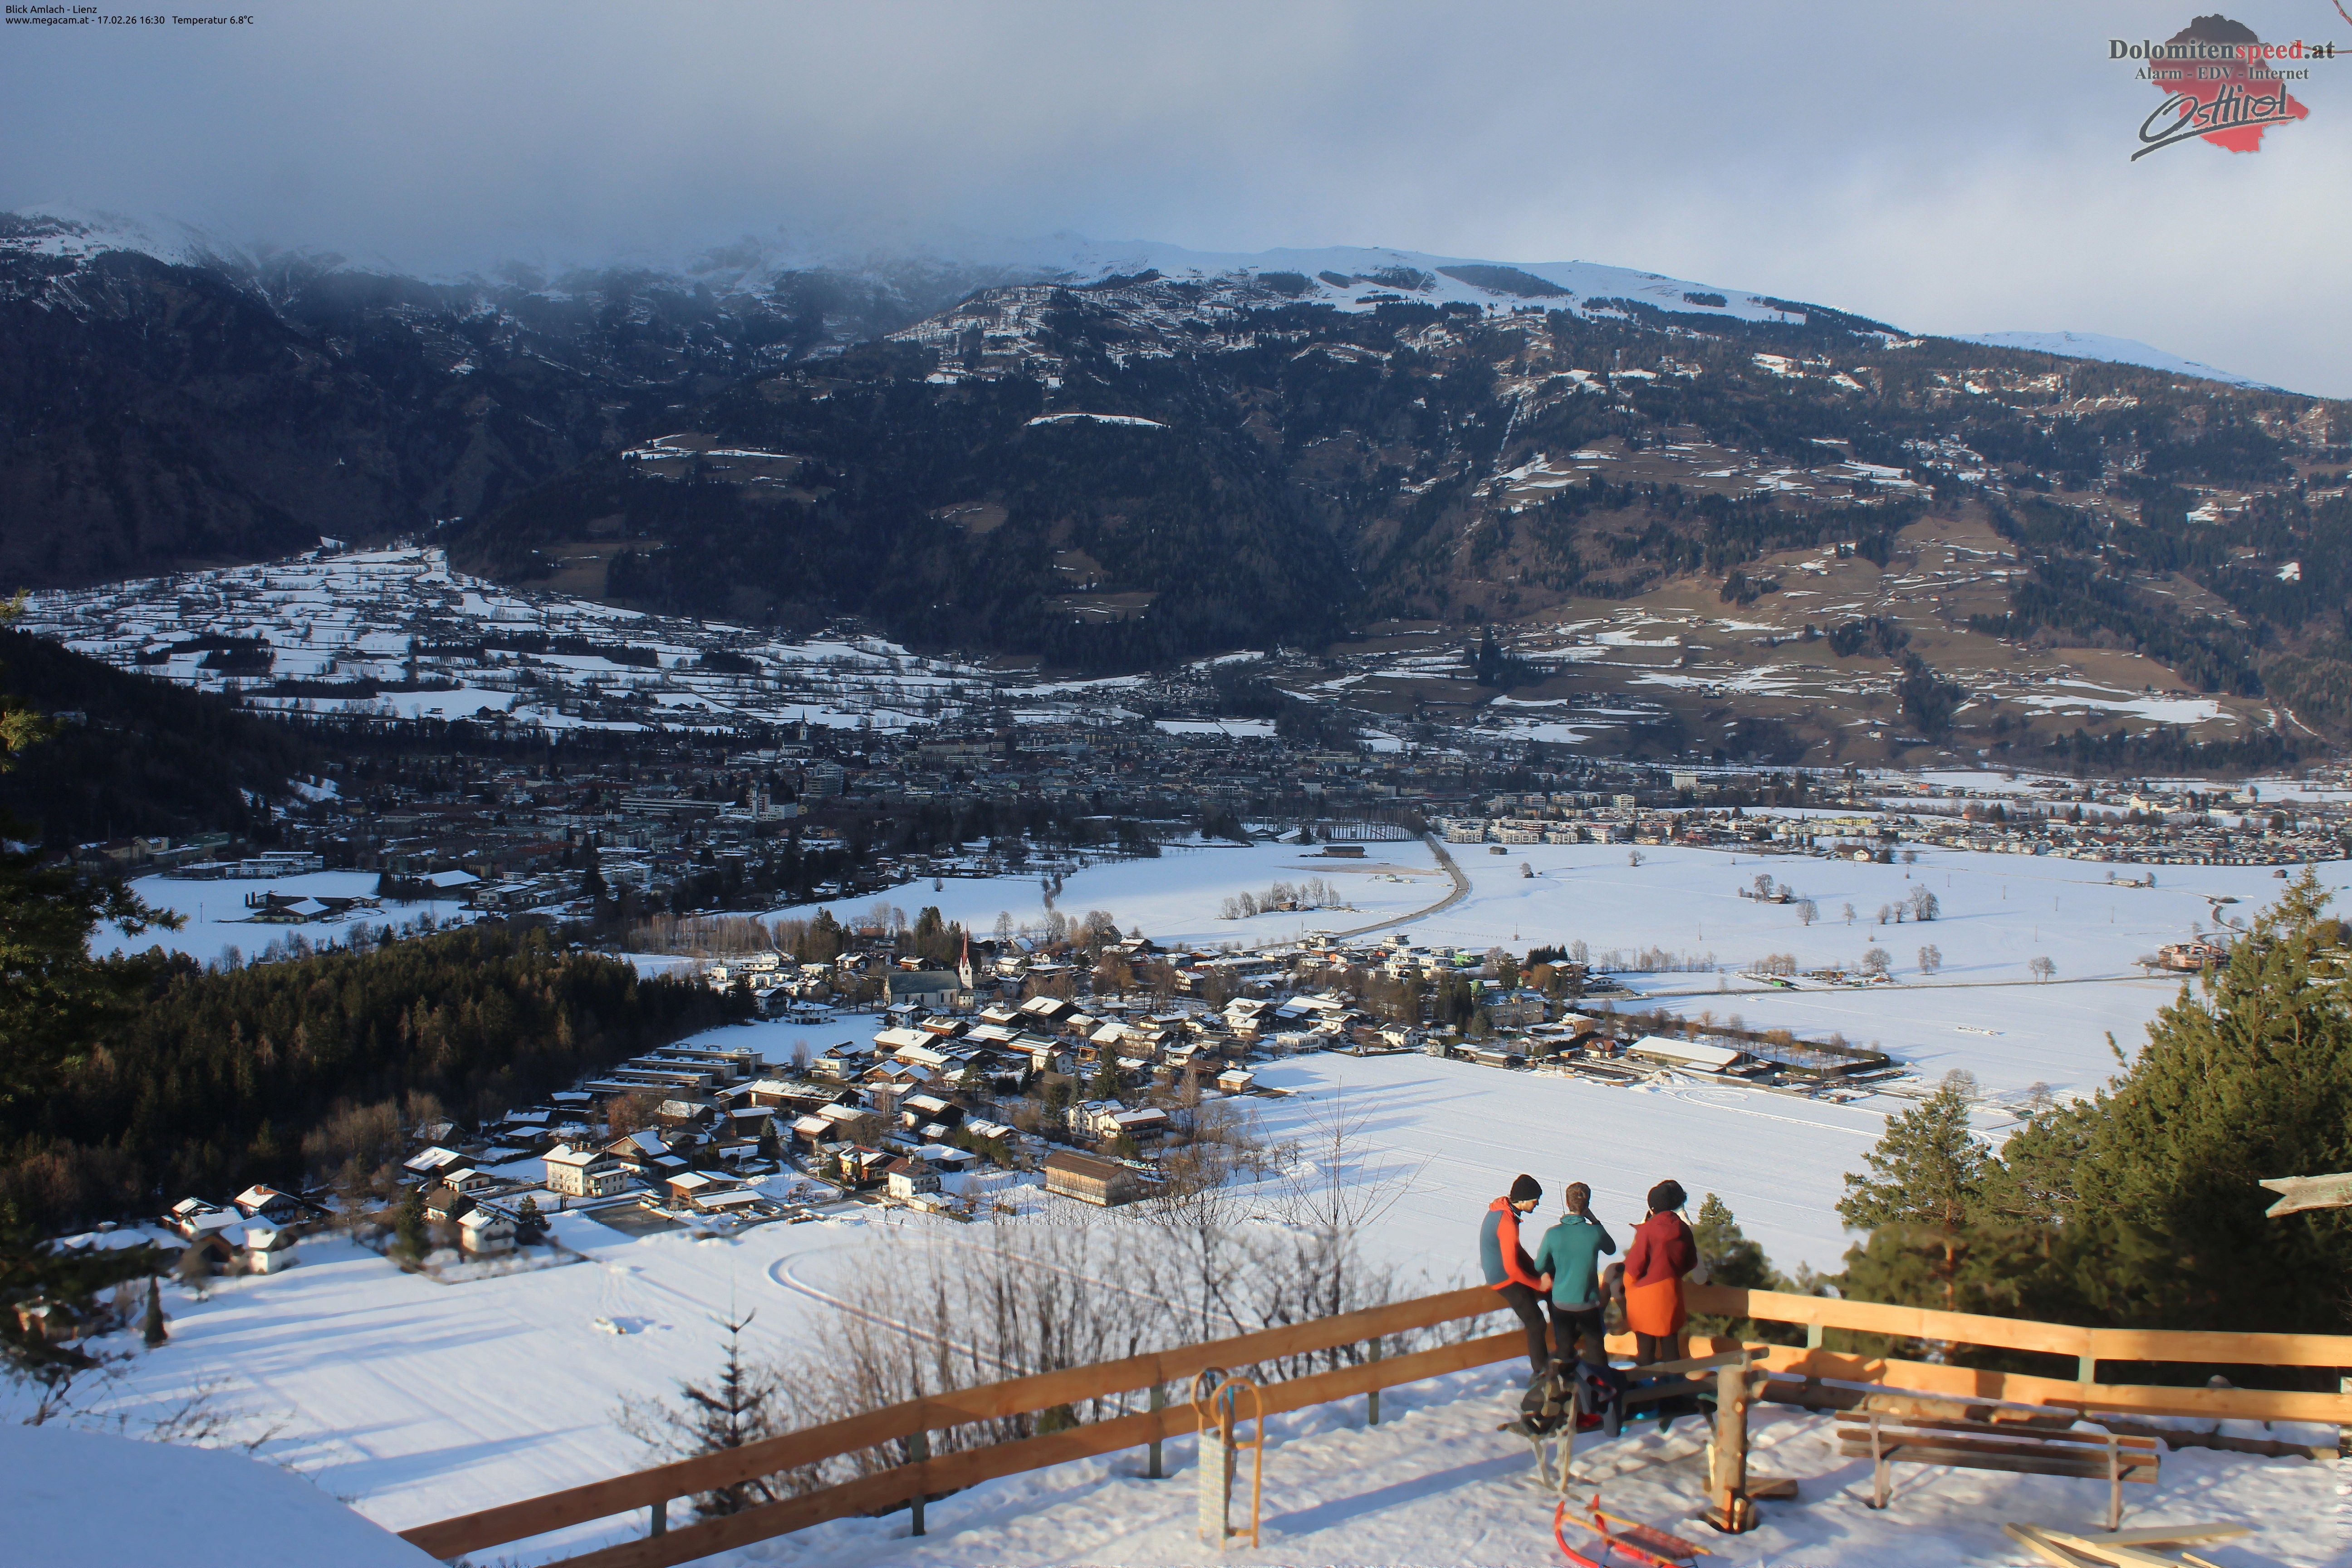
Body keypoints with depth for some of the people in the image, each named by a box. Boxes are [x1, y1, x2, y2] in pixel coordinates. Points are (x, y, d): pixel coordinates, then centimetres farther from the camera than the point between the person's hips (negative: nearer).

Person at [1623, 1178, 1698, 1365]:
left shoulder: (1647, 1230, -18)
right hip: (1672, 1293, 5)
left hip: (1646, 1295, -5)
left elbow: (1634, 1266, -15)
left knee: (1646, 1350, 5)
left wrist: (1629, 1286, 4)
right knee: (1671, 1346, 15)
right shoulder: (1683, 1230, -2)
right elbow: (1691, 1263, 9)